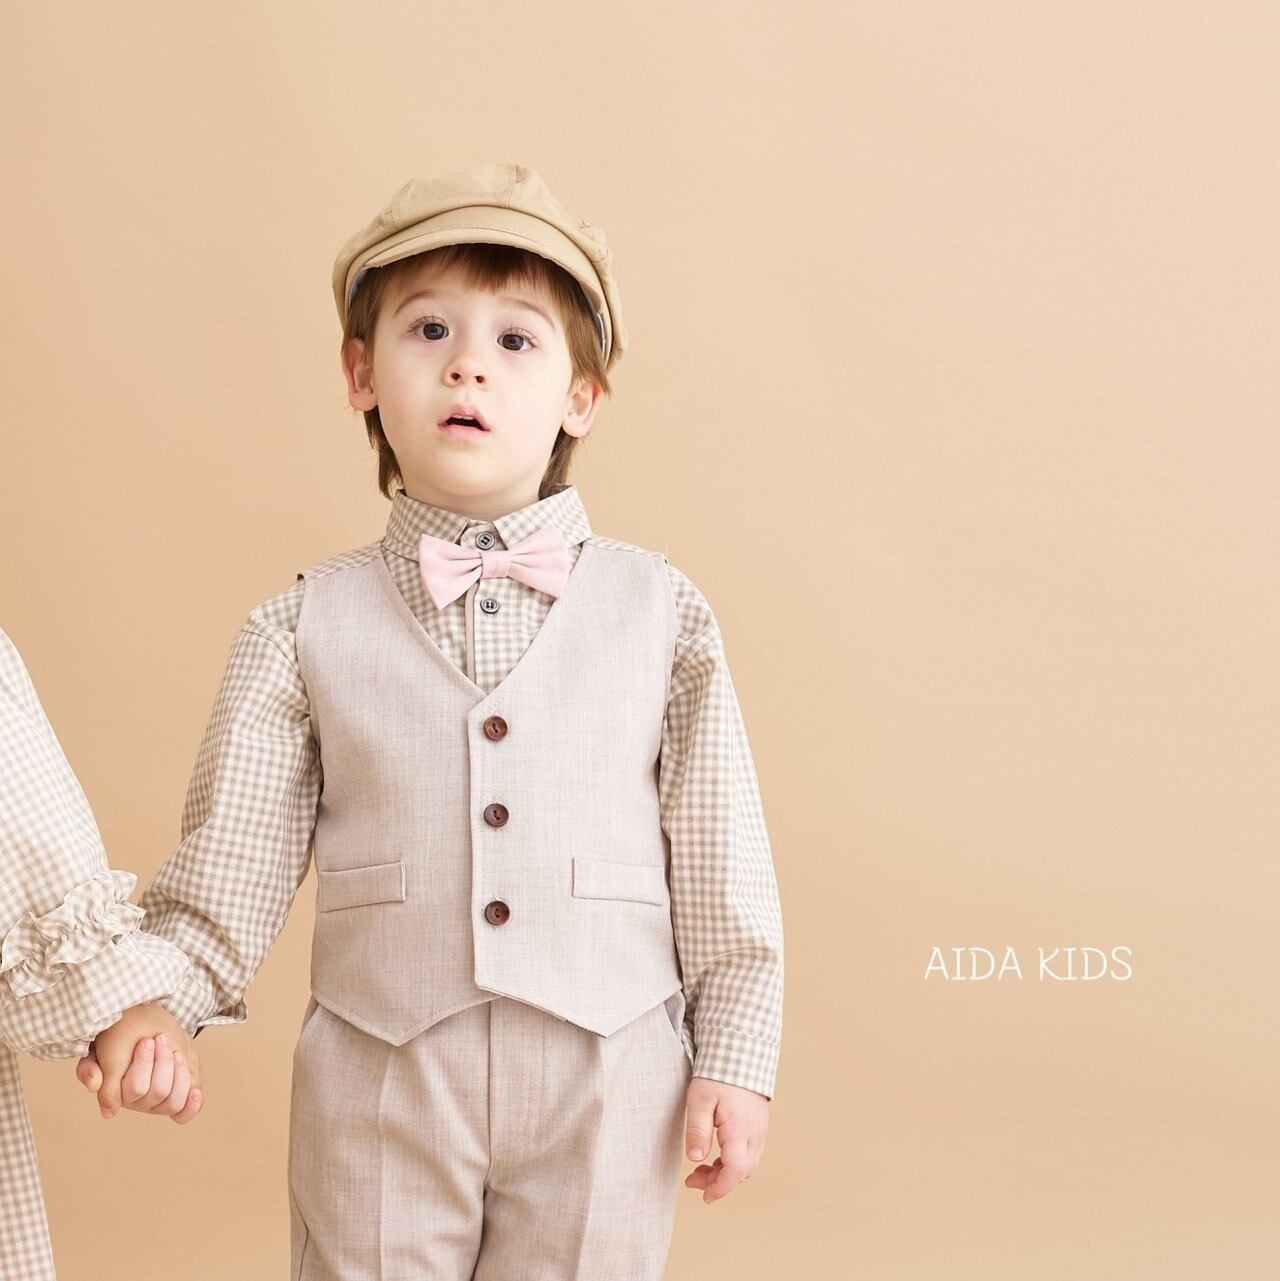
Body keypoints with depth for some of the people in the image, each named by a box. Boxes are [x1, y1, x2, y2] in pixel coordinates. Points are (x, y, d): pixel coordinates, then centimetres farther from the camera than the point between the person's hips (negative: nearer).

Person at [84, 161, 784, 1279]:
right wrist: (153, 1004, -14)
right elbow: (228, 872, 1)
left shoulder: (661, 615, 1)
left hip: (608, 1091, 0)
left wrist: (735, 1060, 2)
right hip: (380, 1092, 0)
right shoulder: (305, 631, 0)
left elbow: (723, 872, 3)